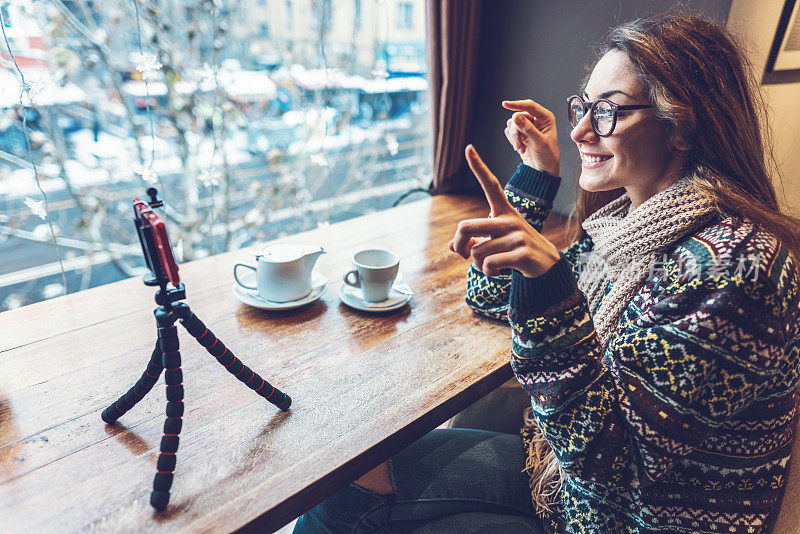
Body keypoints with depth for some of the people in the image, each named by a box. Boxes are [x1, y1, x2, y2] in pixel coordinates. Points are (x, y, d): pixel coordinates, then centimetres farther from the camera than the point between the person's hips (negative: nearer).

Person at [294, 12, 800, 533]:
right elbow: (490, 296, 6)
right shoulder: (628, 217, -2)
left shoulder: (728, 263, -26)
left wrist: (549, 291, -39)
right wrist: (536, 176, -2)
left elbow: (613, 463, -27)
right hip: (565, 471, 6)